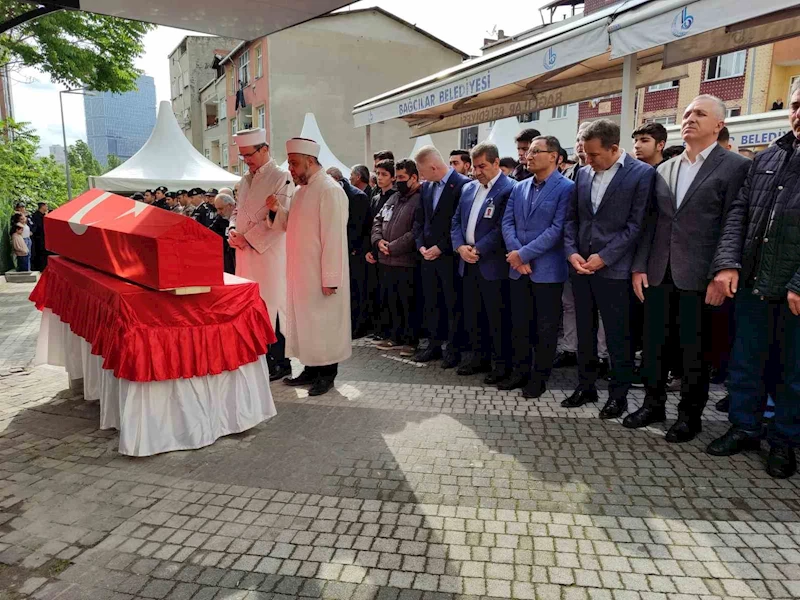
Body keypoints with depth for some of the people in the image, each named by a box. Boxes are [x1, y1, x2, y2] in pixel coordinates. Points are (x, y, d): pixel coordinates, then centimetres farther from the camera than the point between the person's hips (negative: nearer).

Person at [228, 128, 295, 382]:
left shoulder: (281, 178, -8)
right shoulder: (245, 180, 16)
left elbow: (278, 220, -15)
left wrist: (248, 238, -13)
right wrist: (234, 232, 1)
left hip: (269, 254, -7)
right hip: (246, 253, 7)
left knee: (270, 306, -3)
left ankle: (279, 363, 8)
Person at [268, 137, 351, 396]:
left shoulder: (329, 191, -15)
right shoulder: (302, 191, 13)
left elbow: (334, 237, -20)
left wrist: (330, 278, -21)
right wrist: (279, 209, 3)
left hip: (320, 275, -9)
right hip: (300, 273, 9)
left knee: (323, 322, 2)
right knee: (305, 321, 14)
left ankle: (327, 374, 14)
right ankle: (312, 369, 26)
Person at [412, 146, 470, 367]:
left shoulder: (463, 185, -12)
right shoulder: (426, 187, 11)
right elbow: (419, 220, 14)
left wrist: (441, 248, -15)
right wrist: (421, 245, -1)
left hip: (449, 256, -7)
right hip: (428, 255, 7)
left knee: (452, 303, 4)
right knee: (430, 302, 13)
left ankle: (453, 347, 16)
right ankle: (435, 343, 25)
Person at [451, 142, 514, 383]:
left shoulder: (509, 189, -10)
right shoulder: (468, 188, 14)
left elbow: (502, 228, -16)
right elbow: (456, 220, 13)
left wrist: (478, 250, -16)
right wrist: (460, 246, -3)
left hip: (492, 264, -7)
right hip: (468, 262, 7)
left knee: (497, 316, 1)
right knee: (472, 313, 14)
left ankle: (500, 362, 14)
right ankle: (478, 356, 27)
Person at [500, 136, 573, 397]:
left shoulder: (566, 188, -7)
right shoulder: (518, 188, 12)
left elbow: (557, 229, -15)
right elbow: (507, 222, 6)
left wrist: (524, 253, -16)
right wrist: (516, 254, -10)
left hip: (547, 269, -5)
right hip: (518, 268, 6)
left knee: (545, 326, 6)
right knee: (518, 323, 12)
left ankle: (540, 376, 19)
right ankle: (520, 371, 26)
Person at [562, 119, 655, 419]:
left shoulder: (642, 173, -7)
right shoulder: (583, 174, 10)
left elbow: (636, 224, -10)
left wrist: (604, 257, -14)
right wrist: (571, 252, -3)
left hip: (613, 269, -5)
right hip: (580, 267, 5)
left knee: (618, 337, 5)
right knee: (584, 333, 14)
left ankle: (618, 394, 20)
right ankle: (586, 386, 29)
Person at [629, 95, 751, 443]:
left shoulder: (736, 166, -2)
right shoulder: (664, 170, 13)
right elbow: (651, 223, 11)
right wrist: (640, 266, 4)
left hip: (699, 278, -5)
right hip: (658, 274, 5)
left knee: (695, 349, 6)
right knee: (653, 344, 11)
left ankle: (690, 415, 22)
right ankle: (653, 404, 27)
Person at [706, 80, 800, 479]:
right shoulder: (766, 159, 9)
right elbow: (738, 213, 5)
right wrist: (727, 263, -9)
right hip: (752, 285, 4)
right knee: (745, 362, 13)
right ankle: (744, 428, 30)